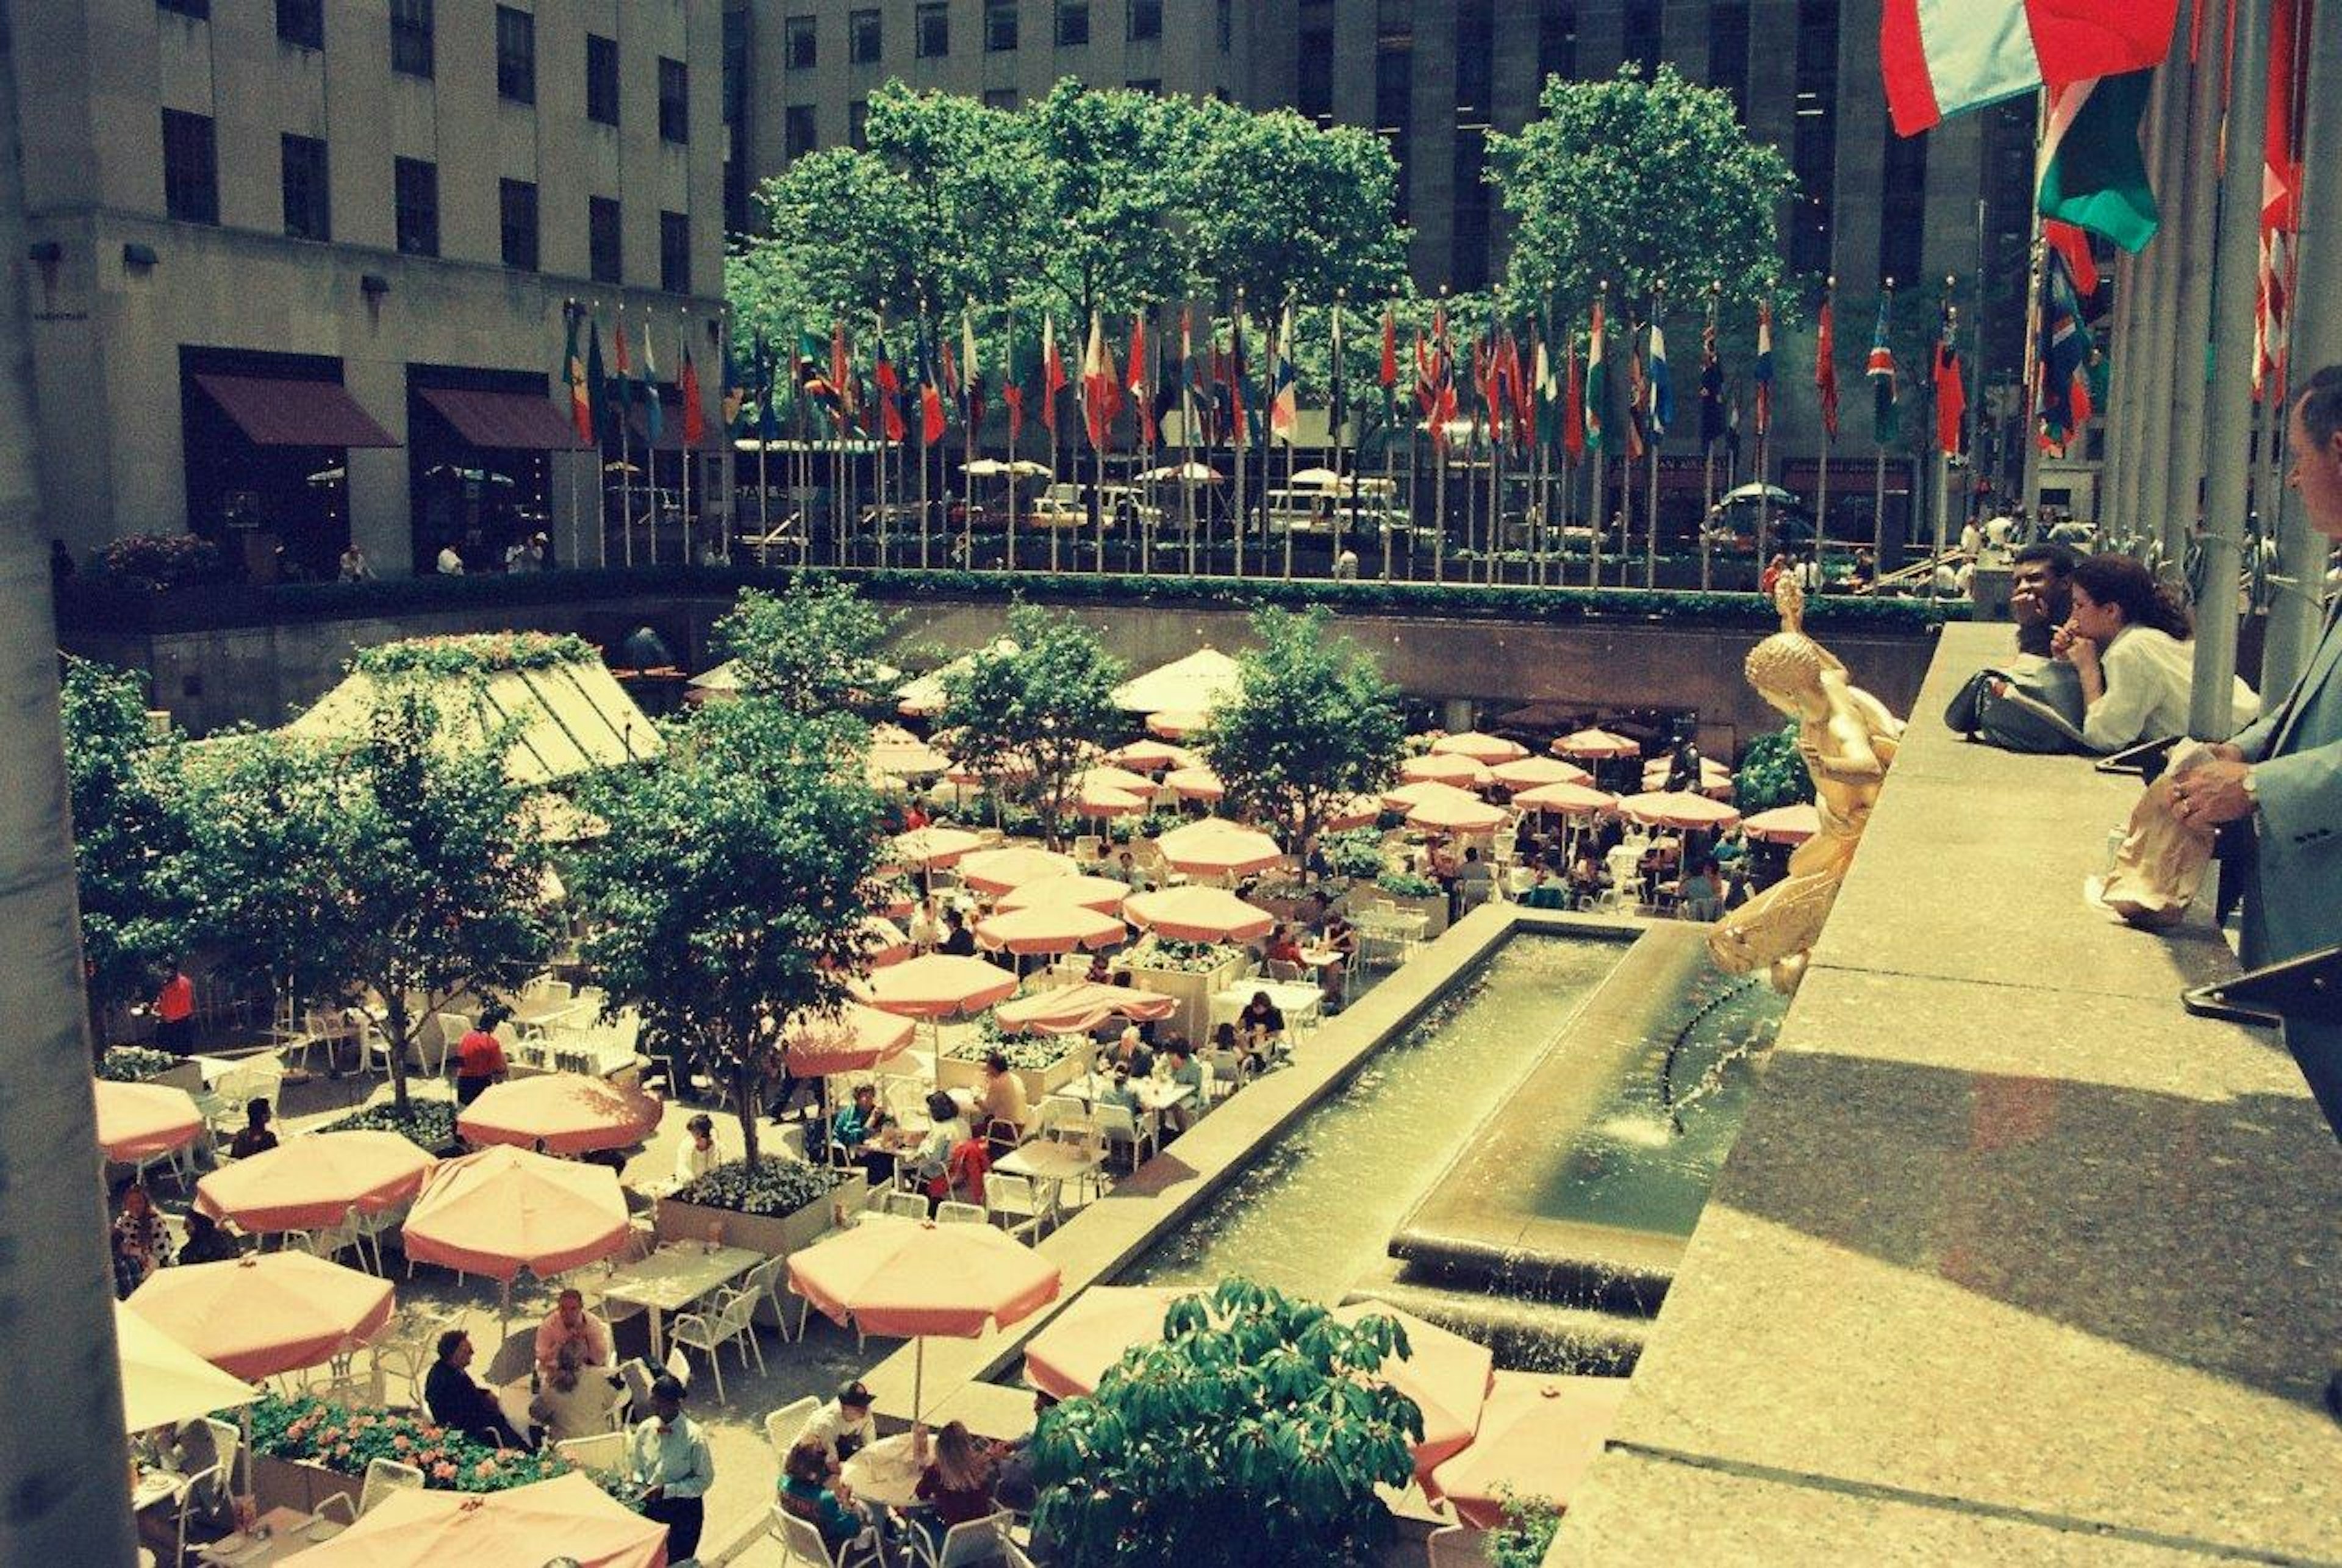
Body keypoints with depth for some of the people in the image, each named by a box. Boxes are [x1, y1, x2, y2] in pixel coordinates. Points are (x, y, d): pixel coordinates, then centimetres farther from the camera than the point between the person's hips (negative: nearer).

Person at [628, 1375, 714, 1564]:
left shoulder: (694, 1437, -18)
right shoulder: (645, 1430, -4)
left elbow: (705, 1480, -12)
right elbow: (635, 1466, 10)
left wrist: (667, 1490, -19)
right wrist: (639, 1484, -10)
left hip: (683, 1508, -4)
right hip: (650, 1505, 4)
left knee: (675, 1561, 2)